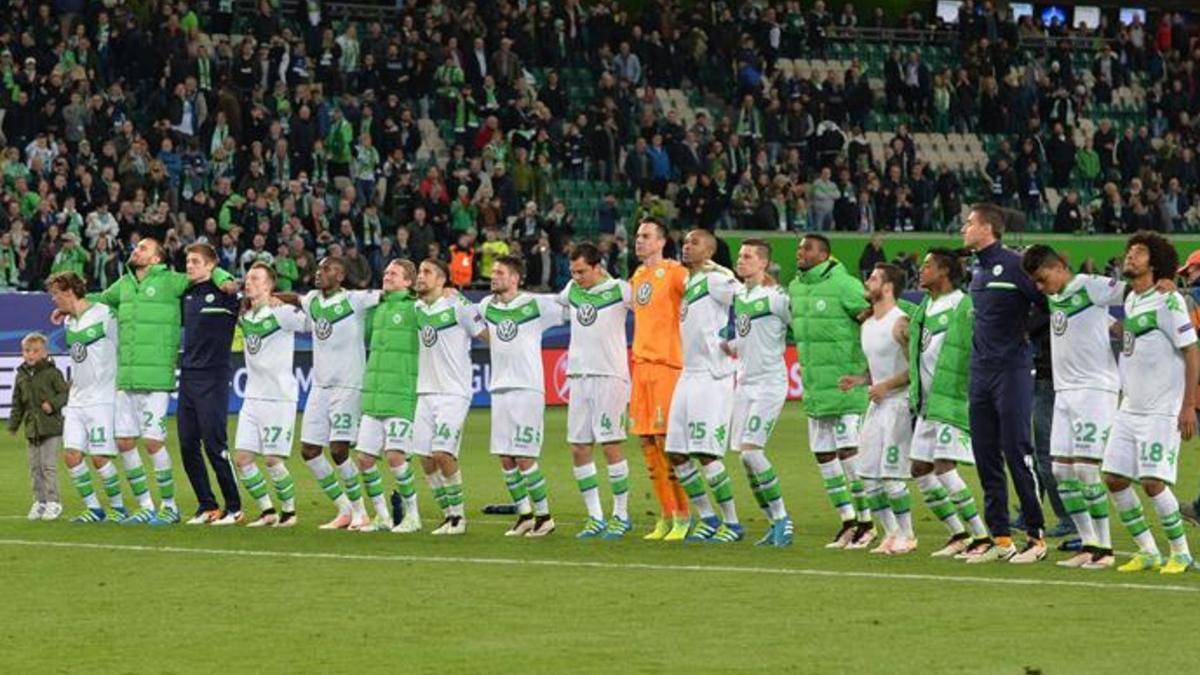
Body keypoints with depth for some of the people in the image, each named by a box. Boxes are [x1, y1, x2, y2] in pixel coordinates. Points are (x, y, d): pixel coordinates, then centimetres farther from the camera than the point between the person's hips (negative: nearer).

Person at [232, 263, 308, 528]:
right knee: (242, 458, 1)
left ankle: (289, 511, 11)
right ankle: (267, 512, 13)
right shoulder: (244, 316, 9)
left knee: (272, 460, -6)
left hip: (279, 398, -7)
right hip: (252, 397, 7)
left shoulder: (282, 313, -10)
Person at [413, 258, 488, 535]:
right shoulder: (417, 308, 10)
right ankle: (449, 515, 14)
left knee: (442, 453, -15)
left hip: (453, 393, -6)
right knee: (425, 457, 2)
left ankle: (458, 515, -1)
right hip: (425, 393, 6)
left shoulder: (458, 306, -8)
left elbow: (488, 335, -4)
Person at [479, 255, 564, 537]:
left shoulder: (536, 304, -6)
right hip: (499, 389, 6)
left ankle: (544, 516, 5)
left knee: (524, 458, -8)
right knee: (505, 459, 6)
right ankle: (524, 515, 17)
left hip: (527, 389, -6)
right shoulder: (487, 306, 10)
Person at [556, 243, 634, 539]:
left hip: (609, 376, -6)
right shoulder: (572, 290, 12)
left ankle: (621, 515, 4)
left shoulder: (619, 290, -5)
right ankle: (595, 517, 11)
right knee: (578, 448, 3)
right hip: (578, 378, 6)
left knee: (610, 445, -7)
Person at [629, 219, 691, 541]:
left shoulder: (674, 272, -7)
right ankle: (666, 517, 14)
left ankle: (682, 518, -3)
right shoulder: (637, 276, 17)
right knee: (647, 442, 7)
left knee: (665, 439, -9)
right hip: (641, 363, 8)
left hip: (667, 363, -8)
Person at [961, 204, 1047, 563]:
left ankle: (1036, 536, -2)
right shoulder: (976, 269, 15)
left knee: (1017, 453, -8)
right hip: (980, 372, 8)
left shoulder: (1013, 264, -10)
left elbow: (1049, 304, -10)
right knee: (986, 457, 8)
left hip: (1012, 371, -8)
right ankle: (999, 537, 12)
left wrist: (1023, 332, -5)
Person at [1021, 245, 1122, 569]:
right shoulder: (1053, 298, 14)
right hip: (1064, 390, 8)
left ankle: (1104, 548, -3)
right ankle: (1089, 545, 11)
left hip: (1096, 388, -8)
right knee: (1061, 470, 4)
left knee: (1085, 469, -11)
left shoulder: (1092, 287, -8)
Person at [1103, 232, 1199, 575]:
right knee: (1114, 479, 2)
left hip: (1161, 411, -8)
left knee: (1152, 482, -13)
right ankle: (1148, 552, 13)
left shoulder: (1167, 301, -12)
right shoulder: (1130, 300, 11)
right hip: (1130, 408, 8)